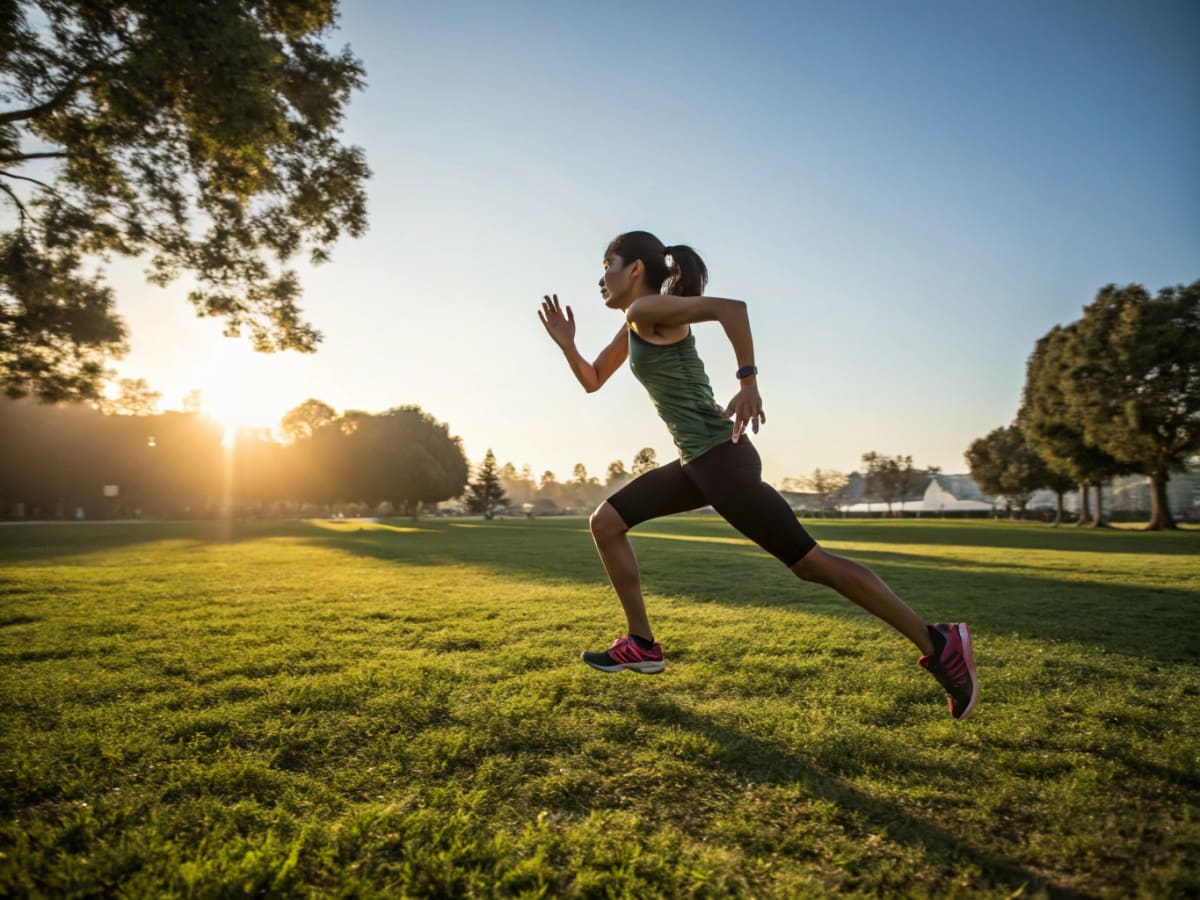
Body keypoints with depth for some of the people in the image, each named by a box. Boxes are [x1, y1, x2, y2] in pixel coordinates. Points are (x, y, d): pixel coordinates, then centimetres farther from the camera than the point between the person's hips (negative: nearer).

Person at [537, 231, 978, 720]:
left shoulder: (647, 309, -8)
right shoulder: (633, 327, 20)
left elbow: (730, 306, -23)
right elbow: (592, 381, 29)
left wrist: (748, 382, -24)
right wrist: (567, 343, 13)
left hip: (719, 457, -10)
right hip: (696, 462, 10)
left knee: (809, 560, -8)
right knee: (605, 522, 12)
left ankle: (937, 642, 2)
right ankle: (642, 644, 15)